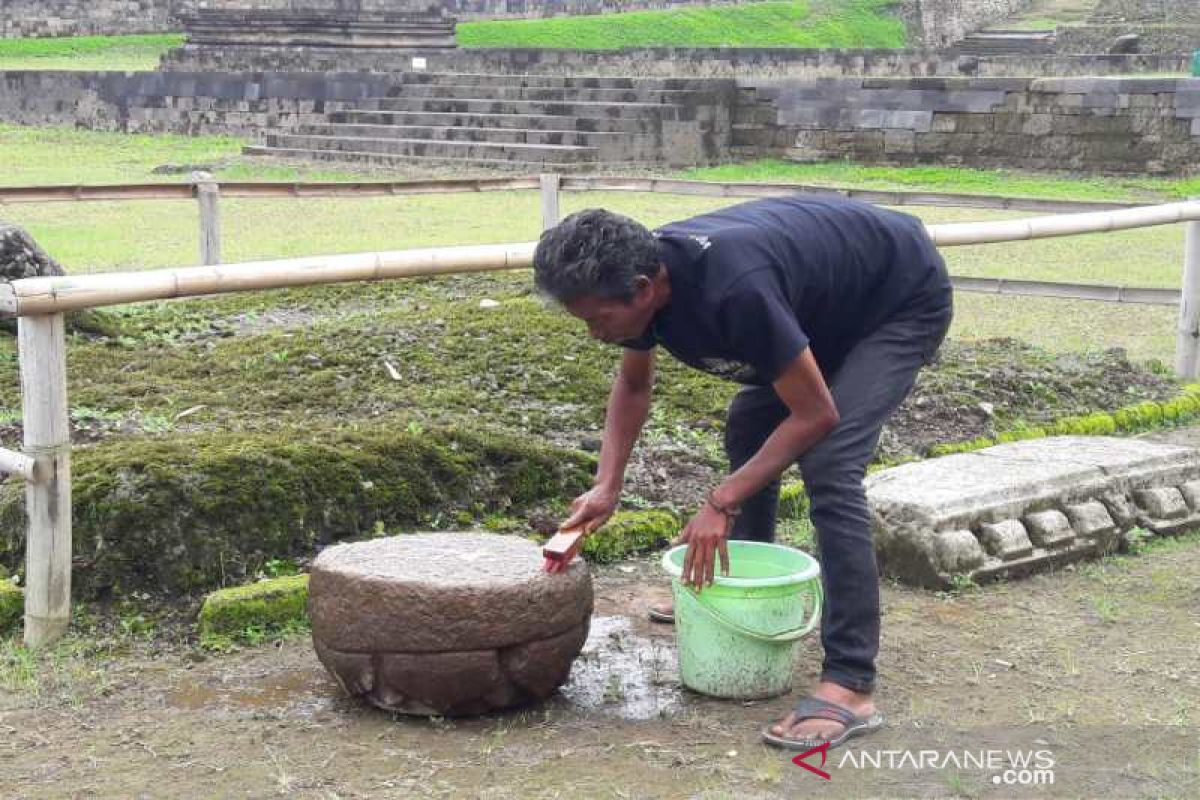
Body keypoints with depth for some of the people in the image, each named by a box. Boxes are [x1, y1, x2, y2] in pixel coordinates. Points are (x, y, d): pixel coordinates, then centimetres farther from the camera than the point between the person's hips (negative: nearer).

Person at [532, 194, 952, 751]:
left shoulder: (734, 290, -40)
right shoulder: (643, 275, -14)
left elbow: (815, 414, -29)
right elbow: (633, 385, 6)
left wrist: (721, 502, -28)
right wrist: (607, 487, -6)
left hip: (904, 300, -9)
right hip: (833, 297, 9)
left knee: (828, 463, -23)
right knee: (748, 428, 13)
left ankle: (850, 685, -23)